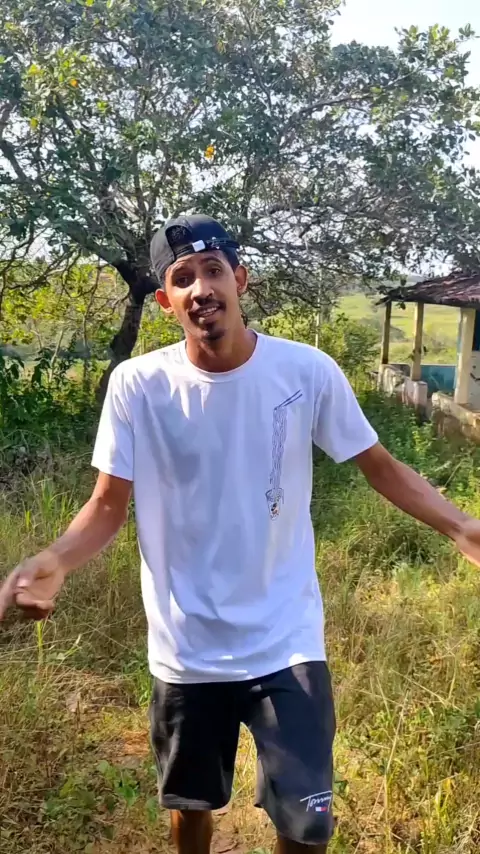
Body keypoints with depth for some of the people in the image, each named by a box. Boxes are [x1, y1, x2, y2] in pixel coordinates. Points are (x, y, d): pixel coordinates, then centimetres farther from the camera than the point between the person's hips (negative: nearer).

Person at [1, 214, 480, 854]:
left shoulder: (308, 371, -12)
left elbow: (379, 466, -2)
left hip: (287, 644, -1)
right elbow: (109, 504, -7)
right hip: (186, 650, 1)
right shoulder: (137, 384, -12)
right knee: (191, 802, 24)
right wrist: (55, 561, -27)